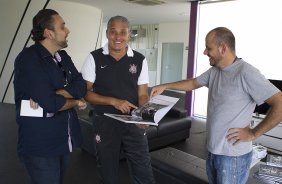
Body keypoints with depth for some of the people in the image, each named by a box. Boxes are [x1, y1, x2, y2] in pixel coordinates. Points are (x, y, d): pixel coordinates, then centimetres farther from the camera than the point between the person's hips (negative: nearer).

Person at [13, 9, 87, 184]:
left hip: (65, 139, 8)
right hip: (40, 143, -7)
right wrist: (75, 102, -8)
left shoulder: (63, 56, 8)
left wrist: (52, 94, -20)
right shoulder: (28, 58, -18)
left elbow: (81, 87, -5)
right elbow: (50, 103, -26)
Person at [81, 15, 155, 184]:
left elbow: (143, 94, 0)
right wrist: (114, 101, -20)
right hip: (105, 123, 0)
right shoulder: (94, 58, -4)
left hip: (133, 123, 1)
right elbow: (86, 92, -6)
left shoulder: (140, 60, 0)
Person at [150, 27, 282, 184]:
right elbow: (193, 83, 19)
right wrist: (165, 86, 16)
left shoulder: (246, 73, -20)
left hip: (233, 156, -7)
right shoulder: (214, 71, 4)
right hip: (213, 150, 7)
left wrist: (253, 134, -18)